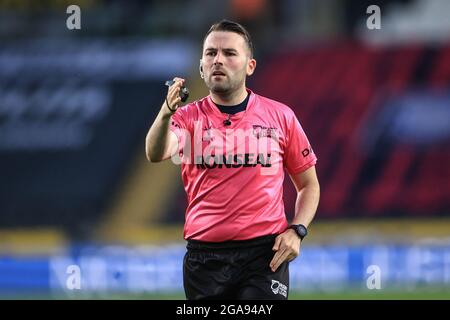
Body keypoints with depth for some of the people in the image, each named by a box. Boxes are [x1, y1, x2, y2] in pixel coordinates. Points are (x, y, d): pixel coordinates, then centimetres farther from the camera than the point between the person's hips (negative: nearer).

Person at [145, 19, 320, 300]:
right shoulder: (189, 117, 5)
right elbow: (156, 154, -16)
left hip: (265, 255, -1)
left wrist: (296, 231, -4)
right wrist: (166, 113, -36)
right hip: (204, 254, 1)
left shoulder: (280, 116, 6)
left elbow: (308, 184, 13)